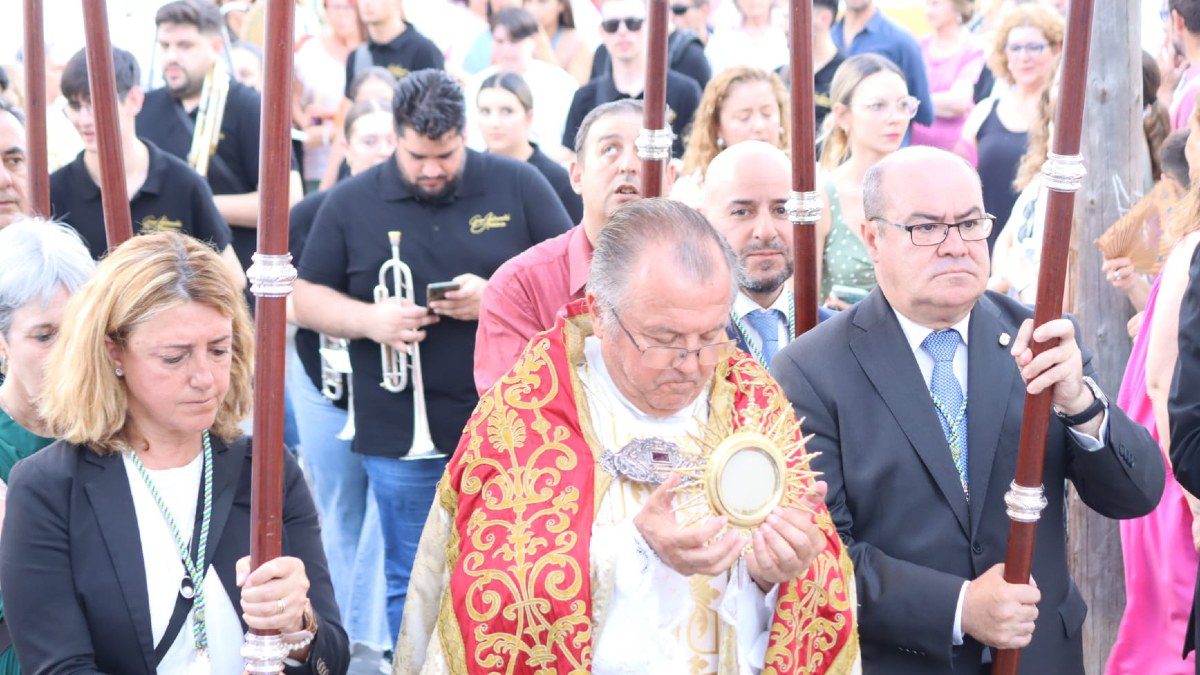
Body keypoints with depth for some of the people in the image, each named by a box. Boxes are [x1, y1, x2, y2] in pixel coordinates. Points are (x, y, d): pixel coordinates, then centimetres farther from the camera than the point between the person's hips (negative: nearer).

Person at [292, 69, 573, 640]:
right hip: (400, 438, 1)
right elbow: (305, 297, 7)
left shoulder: (519, 186, 1)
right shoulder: (351, 203, 4)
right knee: (412, 585, 10)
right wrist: (367, 318, -13)